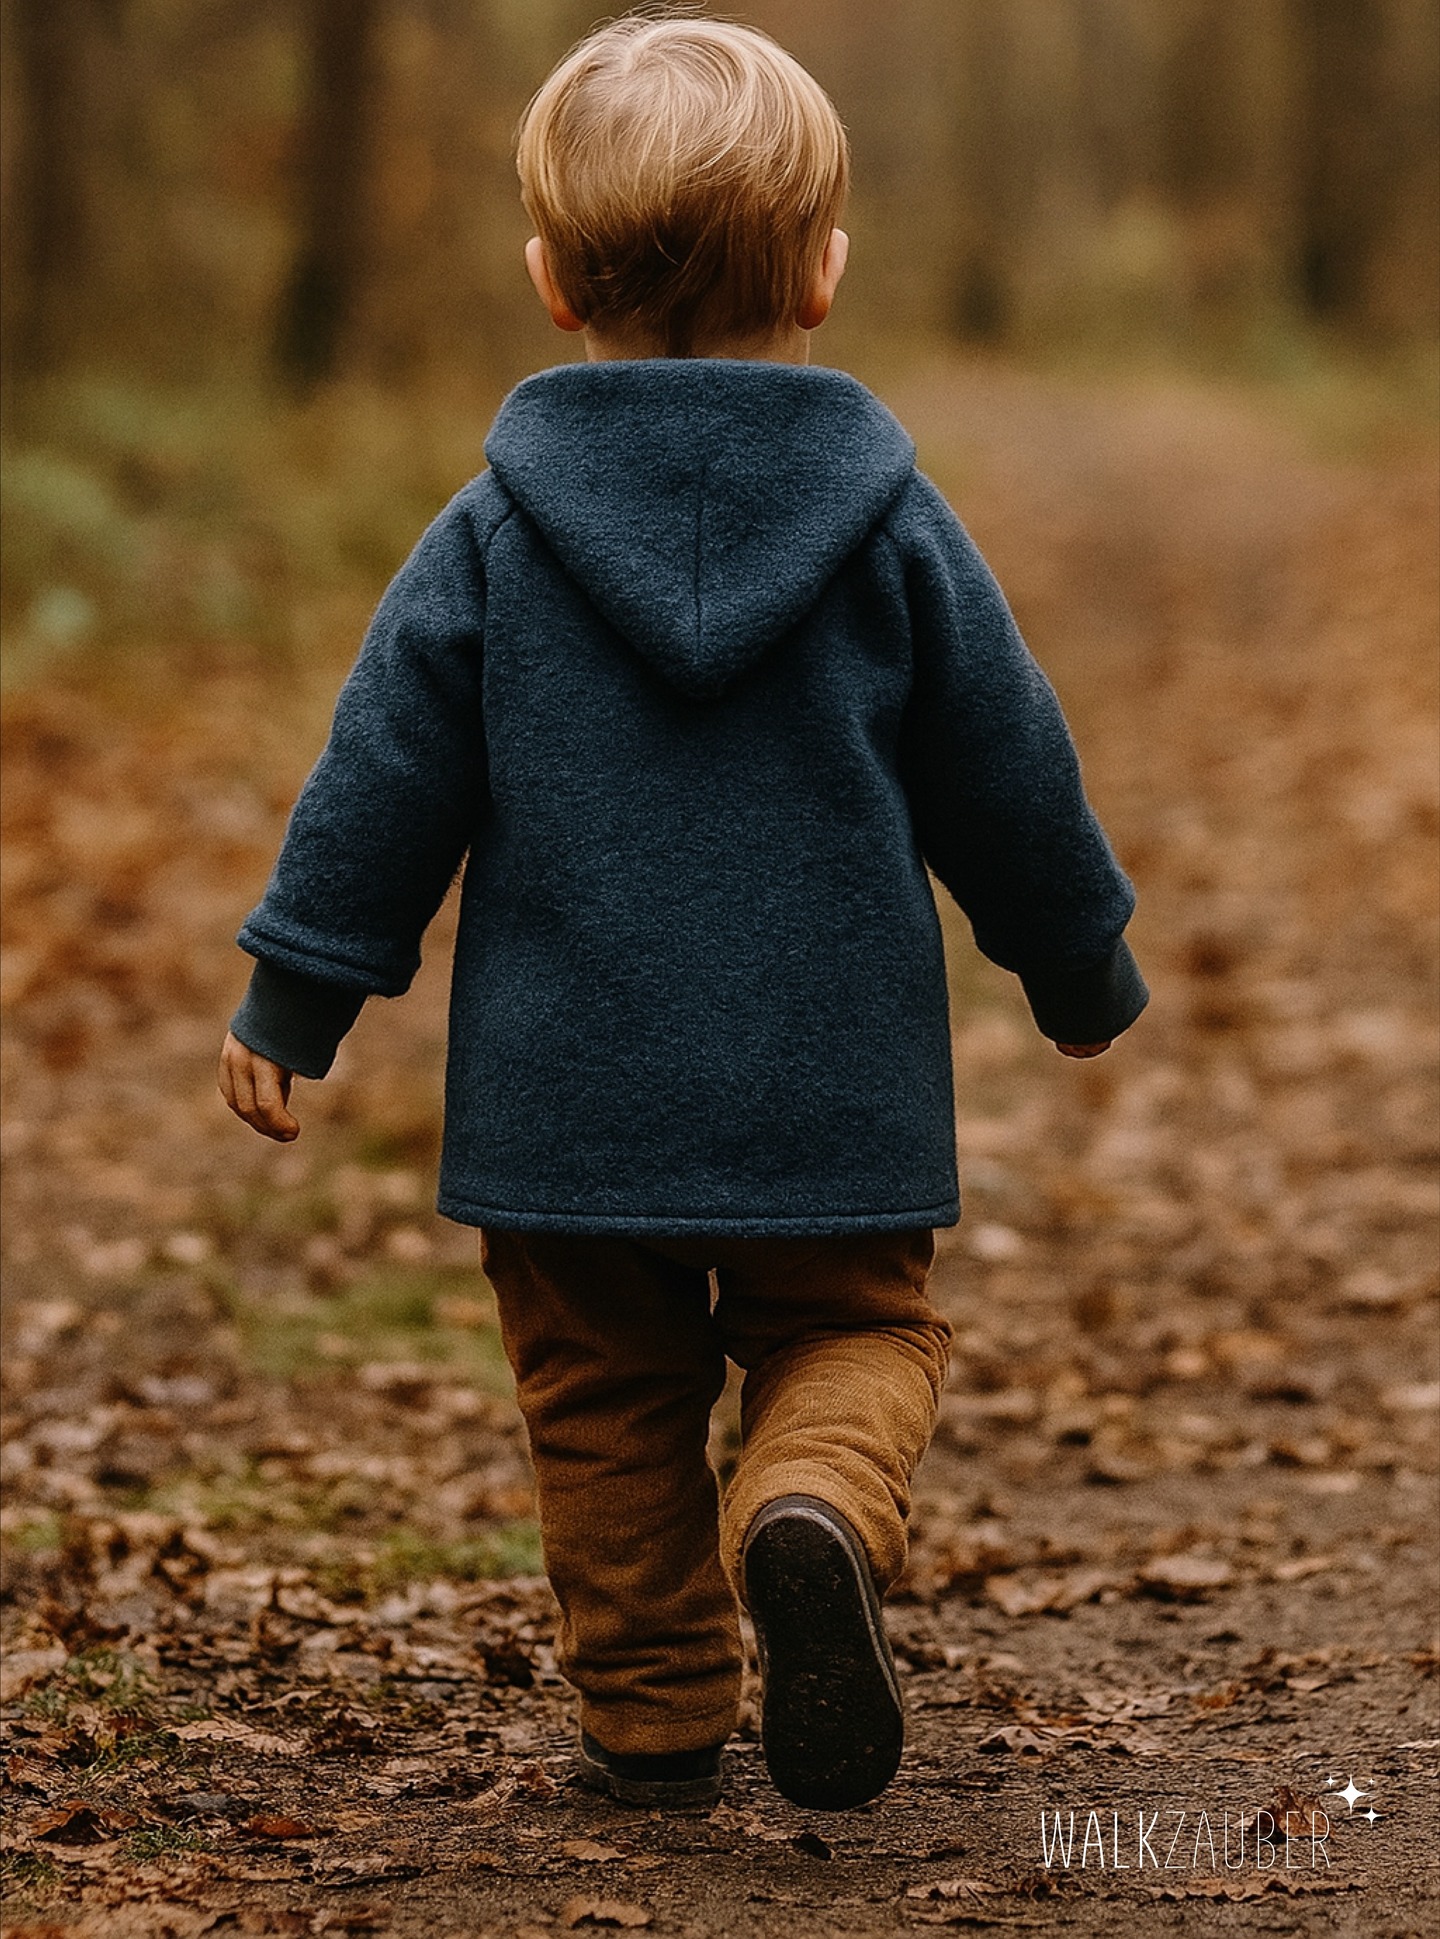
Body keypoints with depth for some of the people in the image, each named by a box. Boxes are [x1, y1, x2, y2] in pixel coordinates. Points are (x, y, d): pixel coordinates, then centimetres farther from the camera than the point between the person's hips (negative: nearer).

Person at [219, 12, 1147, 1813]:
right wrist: (1082, 971, 20)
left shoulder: (492, 535, -3)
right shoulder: (892, 522, -2)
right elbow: (1007, 780, 5)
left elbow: (383, 782, -2)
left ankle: (652, 1714, 16)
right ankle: (813, 1513, -17)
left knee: (606, 1396, 14)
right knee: (858, 1332, 13)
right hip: (834, 1088, 0)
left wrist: (290, 1002, 8)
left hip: (569, 1091, 0)